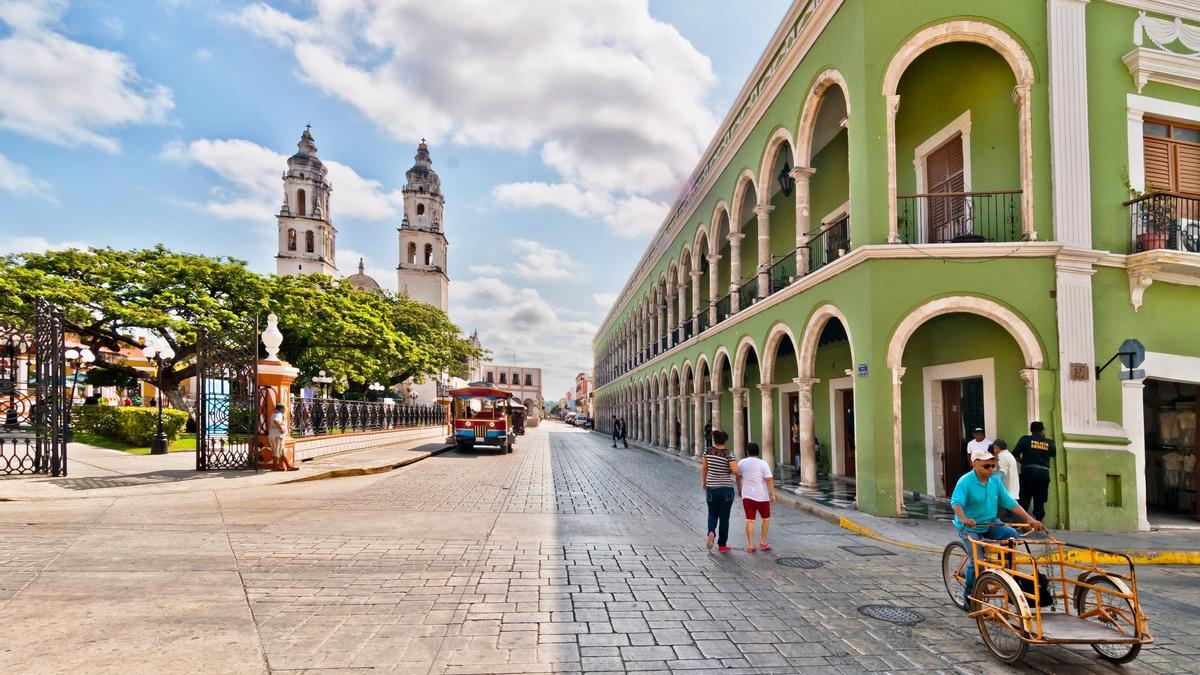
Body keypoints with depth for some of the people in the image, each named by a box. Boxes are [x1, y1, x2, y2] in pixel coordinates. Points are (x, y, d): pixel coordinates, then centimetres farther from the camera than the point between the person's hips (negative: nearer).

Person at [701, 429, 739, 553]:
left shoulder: (708, 450, -4)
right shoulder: (728, 454, -11)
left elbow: (704, 467, 4)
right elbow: (736, 470, -20)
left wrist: (703, 481, 18)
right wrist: (729, 471, 2)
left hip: (712, 488, 2)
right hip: (727, 488, -1)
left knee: (712, 514, 18)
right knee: (724, 517, 9)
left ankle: (711, 532, -11)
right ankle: (722, 545, 13)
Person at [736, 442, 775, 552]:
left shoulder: (741, 462, 3)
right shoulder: (763, 463, -8)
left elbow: (738, 477, 15)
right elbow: (769, 480, -13)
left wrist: (739, 489, 30)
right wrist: (772, 494, -9)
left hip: (747, 496, 3)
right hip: (761, 496, -2)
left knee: (749, 520, 5)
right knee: (766, 518, 16)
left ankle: (750, 545, 2)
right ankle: (763, 542, 16)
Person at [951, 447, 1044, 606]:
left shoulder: (995, 481, 2)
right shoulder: (965, 482, -16)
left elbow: (1010, 503, 3)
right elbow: (956, 502, -30)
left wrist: (1030, 519, -7)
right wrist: (964, 519, -49)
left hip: (990, 525, 5)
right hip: (969, 528, -5)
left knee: (1011, 534, -21)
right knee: (976, 560, -17)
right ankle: (968, 596, 6)